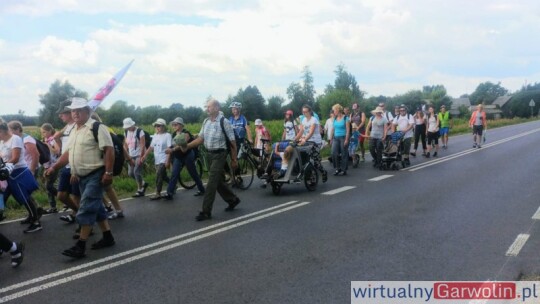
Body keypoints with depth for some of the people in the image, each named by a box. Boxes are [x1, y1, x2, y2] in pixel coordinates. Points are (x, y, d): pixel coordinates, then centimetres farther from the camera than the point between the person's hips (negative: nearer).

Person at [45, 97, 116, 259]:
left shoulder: (97, 127, -13)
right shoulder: (74, 131, 14)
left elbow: (109, 150, -19)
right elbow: (69, 153, 19)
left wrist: (108, 173, -23)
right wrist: (54, 167, 10)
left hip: (96, 175, -9)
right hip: (82, 176, 9)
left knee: (86, 209, -10)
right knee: (96, 207, 14)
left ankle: (80, 246, -4)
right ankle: (108, 237, 25)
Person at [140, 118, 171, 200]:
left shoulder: (167, 135, -9)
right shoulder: (155, 135, 12)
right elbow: (151, 147, 12)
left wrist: (168, 161, -22)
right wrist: (144, 156, 3)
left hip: (163, 160, -7)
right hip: (157, 160, 7)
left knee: (158, 176, -12)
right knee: (163, 176, 14)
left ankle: (158, 194, -5)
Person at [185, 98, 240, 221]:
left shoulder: (224, 122, -12)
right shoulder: (206, 122, 8)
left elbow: (232, 142, -9)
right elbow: (200, 138, 8)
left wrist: (234, 160, -7)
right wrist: (187, 146, -6)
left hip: (219, 155, -7)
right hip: (209, 154, 7)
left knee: (212, 183, -9)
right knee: (218, 181, 15)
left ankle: (206, 212, -4)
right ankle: (233, 200, 35)